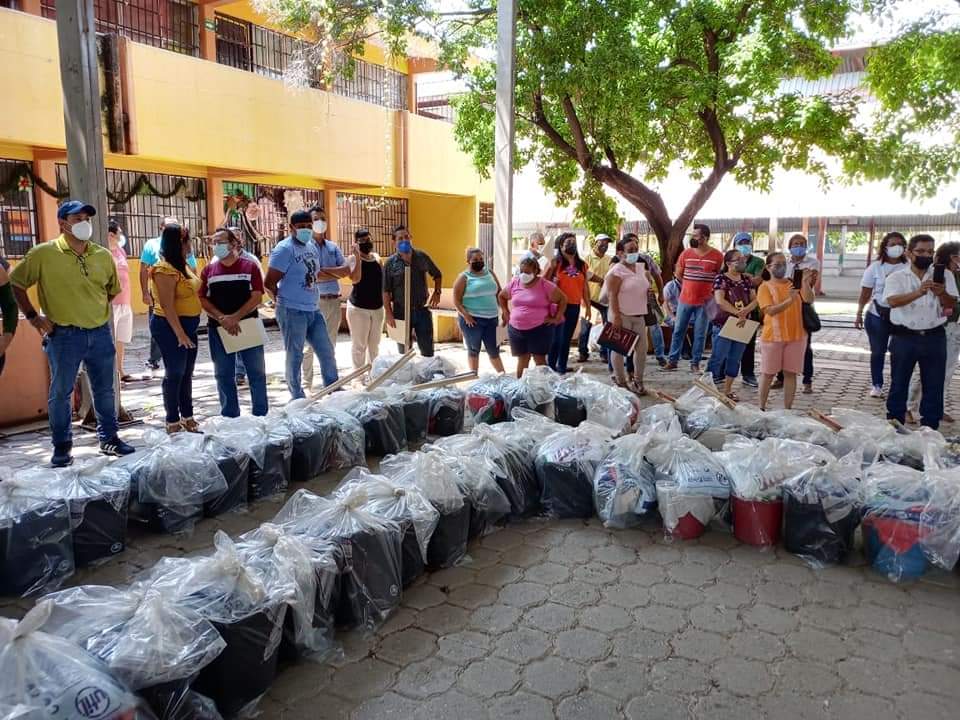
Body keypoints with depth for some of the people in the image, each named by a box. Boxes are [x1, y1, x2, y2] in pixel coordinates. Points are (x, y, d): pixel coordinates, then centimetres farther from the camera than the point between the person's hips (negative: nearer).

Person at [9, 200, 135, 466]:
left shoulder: (103, 255, 3)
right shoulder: (43, 253, -8)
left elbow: (113, 289, 19)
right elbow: (16, 283, 1)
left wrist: (96, 311, 11)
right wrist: (33, 316, -2)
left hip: (101, 333, 4)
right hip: (64, 336, -3)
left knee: (105, 390, 12)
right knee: (60, 393, 6)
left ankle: (109, 439, 26)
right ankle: (62, 446, 19)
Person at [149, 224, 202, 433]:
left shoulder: (183, 265, 11)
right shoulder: (164, 269, -16)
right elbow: (167, 305, -21)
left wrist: (187, 331, 15)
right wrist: (180, 334, -23)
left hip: (188, 325, 9)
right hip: (171, 326, -9)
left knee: (187, 374, 14)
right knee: (174, 374, -1)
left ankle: (187, 417, 24)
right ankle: (173, 423, 8)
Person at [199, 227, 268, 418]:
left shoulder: (250, 266, 0)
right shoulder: (208, 270, 8)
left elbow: (256, 297, -7)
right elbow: (203, 300, 1)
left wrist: (235, 317, -17)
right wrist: (222, 319, -15)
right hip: (218, 329, 2)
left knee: (256, 372, 3)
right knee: (223, 375, 8)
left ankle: (261, 415, 14)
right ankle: (230, 416, 19)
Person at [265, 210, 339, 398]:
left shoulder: (313, 246, 12)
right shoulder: (285, 249, -12)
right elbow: (269, 283, -14)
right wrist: (284, 301, -2)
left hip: (313, 310, 8)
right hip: (293, 312, -8)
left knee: (327, 352, 12)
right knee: (294, 357, 3)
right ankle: (297, 397, 13)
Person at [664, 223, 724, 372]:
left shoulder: (717, 256, -7)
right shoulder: (686, 253, 0)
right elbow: (678, 274, 12)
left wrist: (709, 291, 0)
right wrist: (690, 287, 10)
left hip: (704, 302, -2)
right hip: (685, 300, 2)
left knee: (700, 334, 5)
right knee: (678, 331, 7)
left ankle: (695, 363, 15)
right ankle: (672, 360, 16)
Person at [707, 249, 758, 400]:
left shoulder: (747, 279, 11)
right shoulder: (721, 279, -6)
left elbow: (754, 300, 5)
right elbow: (720, 300, -17)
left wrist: (745, 311, -15)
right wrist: (738, 313, -20)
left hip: (742, 325, 6)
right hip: (724, 325, -6)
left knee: (735, 359, 9)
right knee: (718, 357, -5)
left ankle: (727, 390, 18)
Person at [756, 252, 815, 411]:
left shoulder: (794, 283, 7)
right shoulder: (765, 287, -4)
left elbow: (809, 300, -6)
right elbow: (770, 310, -16)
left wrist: (806, 283, -23)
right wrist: (789, 301, -30)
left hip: (796, 335, 3)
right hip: (772, 336, -3)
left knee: (790, 373, 6)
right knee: (768, 373, 5)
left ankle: (788, 409, 14)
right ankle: (761, 408, 16)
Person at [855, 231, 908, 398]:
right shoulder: (875, 267, -2)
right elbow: (865, 293, -1)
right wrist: (859, 314, -7)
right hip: (877, 316, 0)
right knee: (877, 352, 8)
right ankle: (876, 385, 20)